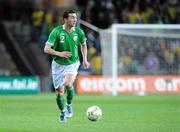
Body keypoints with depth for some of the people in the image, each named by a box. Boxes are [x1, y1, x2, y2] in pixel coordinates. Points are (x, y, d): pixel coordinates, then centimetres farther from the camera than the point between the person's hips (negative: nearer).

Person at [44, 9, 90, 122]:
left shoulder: (79, 32, -7)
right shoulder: (57, 32, -16)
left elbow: (83, 45, 14)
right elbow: (46, 49, -17)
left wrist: (85, 60, 7)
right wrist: (59, 54, -28)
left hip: (72, 63, 0)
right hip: (58, 64, 0)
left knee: (68, 84, -27)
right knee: (59, 92, 1)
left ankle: (69, 105, 0)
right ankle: (62, 112, 29)